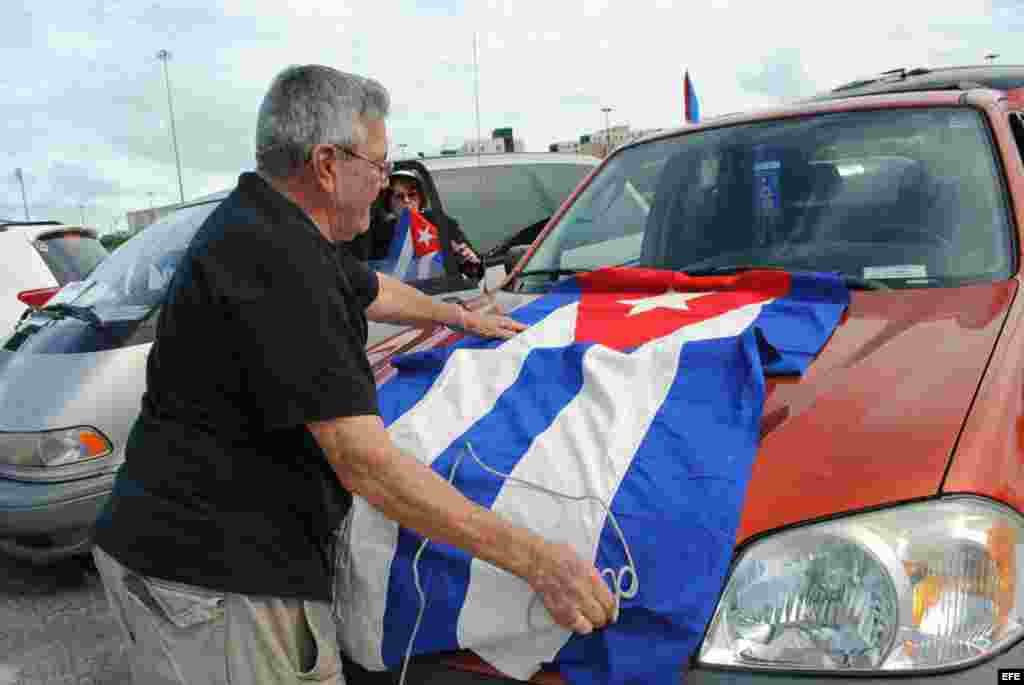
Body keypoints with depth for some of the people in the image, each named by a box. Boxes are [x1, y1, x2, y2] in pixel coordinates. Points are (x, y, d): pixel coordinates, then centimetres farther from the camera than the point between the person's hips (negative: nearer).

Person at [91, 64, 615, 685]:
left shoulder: (264, 225, 9)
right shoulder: (275, 261, -25)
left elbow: (374, 291, 28)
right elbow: (364, 462, -28)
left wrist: (464, 318, 43)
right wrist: (535, 558, -25)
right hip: (212, 574, -9)